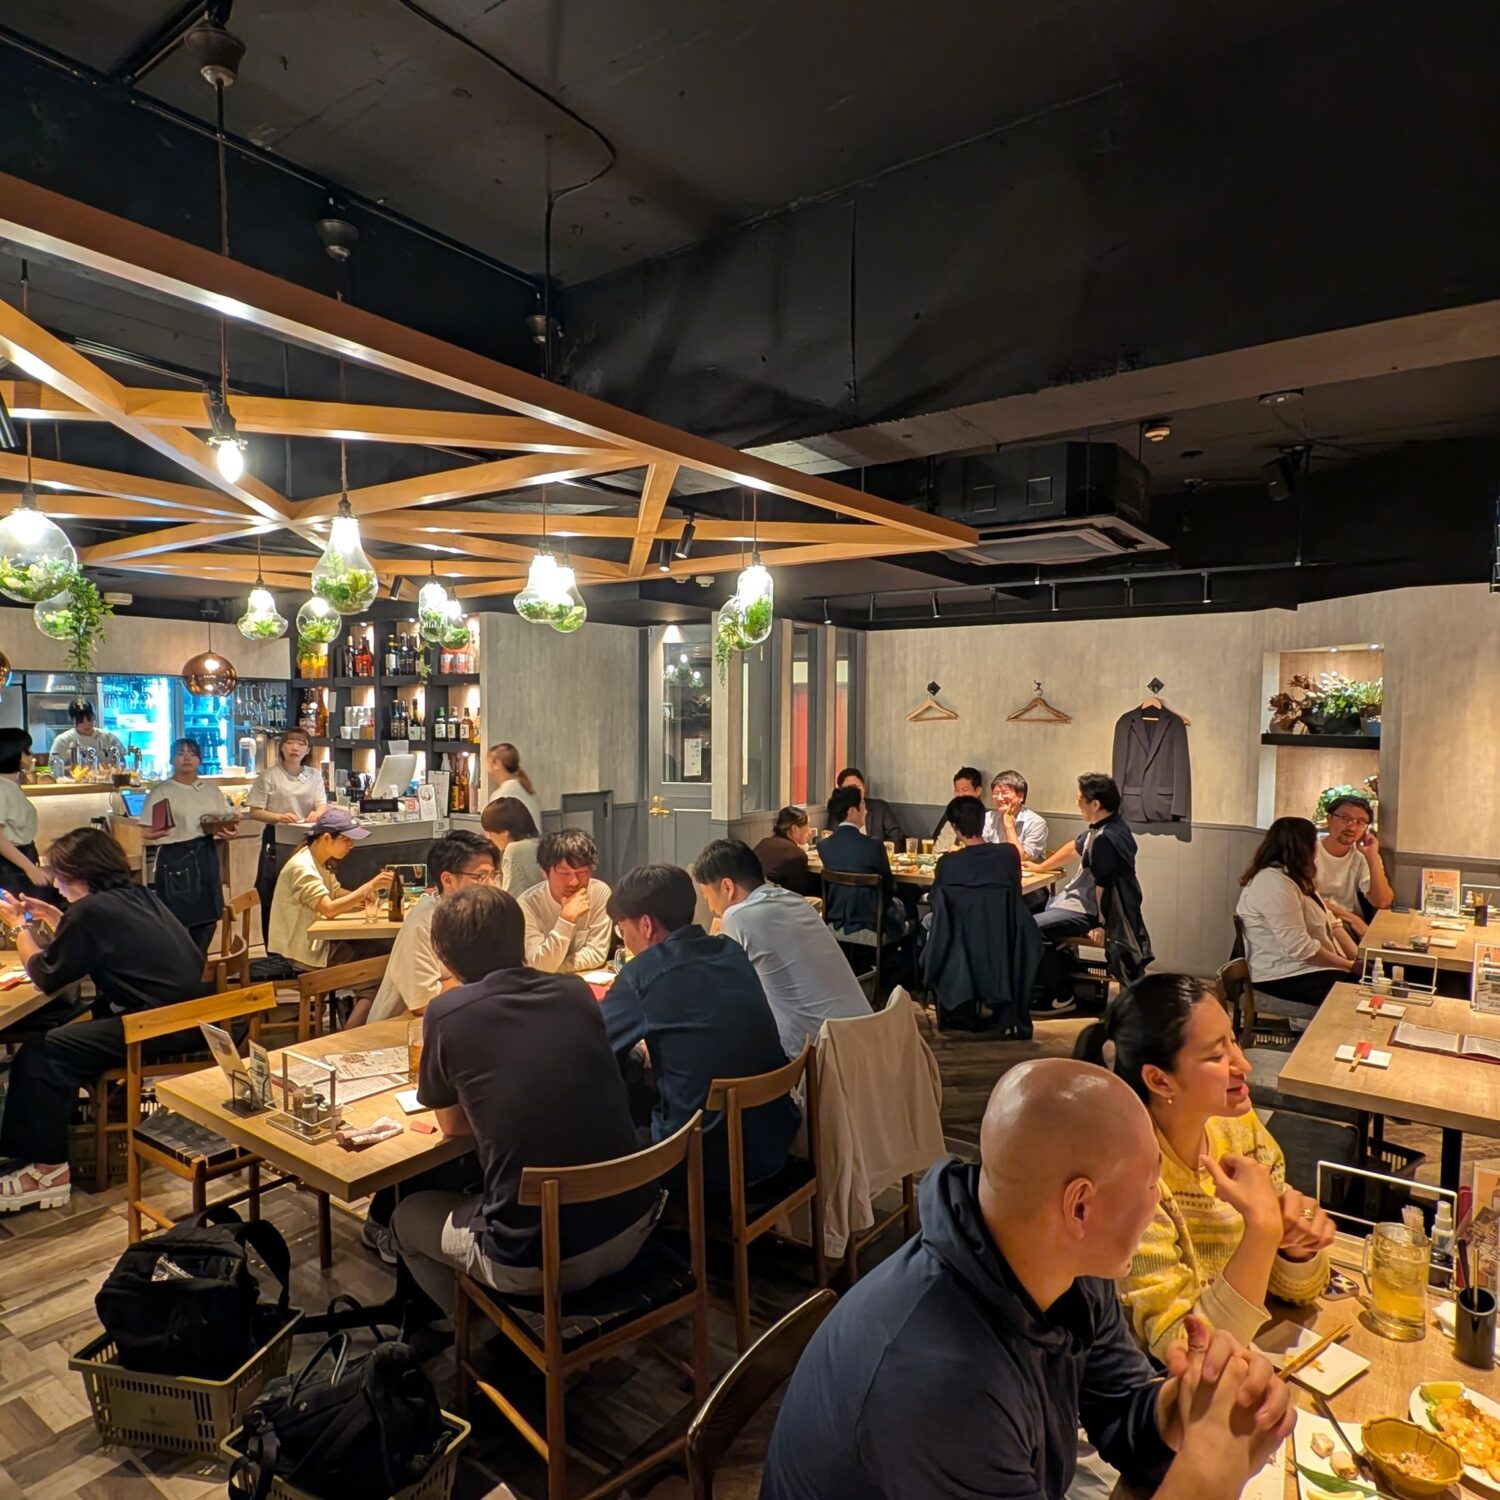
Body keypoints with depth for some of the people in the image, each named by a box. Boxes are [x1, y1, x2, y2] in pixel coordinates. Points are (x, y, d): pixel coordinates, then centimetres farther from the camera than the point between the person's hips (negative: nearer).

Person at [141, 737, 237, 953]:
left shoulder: (211, 790, 12)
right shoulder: (161, 791, -3)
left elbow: (230, 822, 14)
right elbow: (146, 833, -7)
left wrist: (228, 832, -8)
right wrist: (158, 833, -29)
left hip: (206, 858, 5)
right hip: (175, 859, -5)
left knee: (207, 919, 9)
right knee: (177, 922, -4)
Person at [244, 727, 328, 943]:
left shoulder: (314, 775, 8)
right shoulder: (269, 776, -3)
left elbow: (322, 804, -1)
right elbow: (254, 812, -5)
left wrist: (318, 813, -25)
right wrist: (278, 817, -23)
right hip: (277, 840, -3)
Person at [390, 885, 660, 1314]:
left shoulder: (447, 1013, -9)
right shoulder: (576, 991, 1)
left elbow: (453, 1125, 7)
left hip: (535, 1261, -5)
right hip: (632, 1229, 5)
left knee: (407, 1217, 26)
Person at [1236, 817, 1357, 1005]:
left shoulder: (1295, 877, 12)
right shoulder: (1275, 884, -22)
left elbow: (1330, 922, 11)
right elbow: (1300, 948, -25)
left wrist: (1358, 957, -2)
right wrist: (1351, 965, -14)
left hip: (1305, 967, 10)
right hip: (1285, 976, -10)